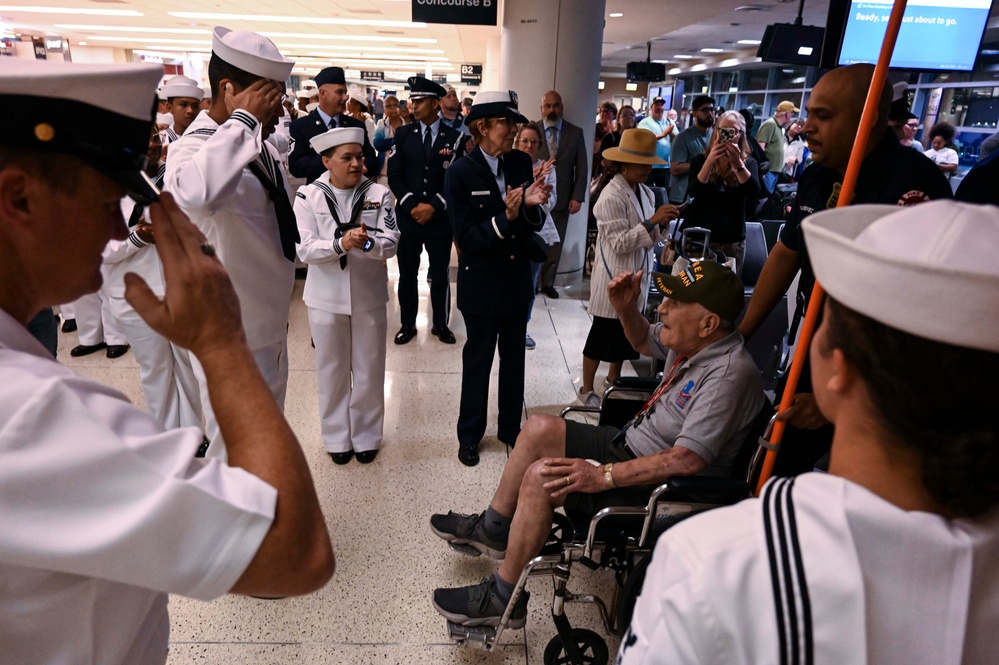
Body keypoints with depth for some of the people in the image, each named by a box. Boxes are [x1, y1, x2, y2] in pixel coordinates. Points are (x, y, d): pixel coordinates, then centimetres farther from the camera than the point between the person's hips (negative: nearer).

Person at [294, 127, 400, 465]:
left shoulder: (378, 194, -3)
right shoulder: (308, 196, -5)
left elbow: (391, 244, -11)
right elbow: (304, 250, -12)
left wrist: (367, 242, -32)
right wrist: (341, 244, -28)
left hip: (369, 295, 1)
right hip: (326, 297, 0)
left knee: (369, 370, 11)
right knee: (332, 371, 13)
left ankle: (366, 436, 29)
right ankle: (337, 437, 31)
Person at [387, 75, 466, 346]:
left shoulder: (455, 137, 0)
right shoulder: (403, 134, 5)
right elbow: (394, 175, 1)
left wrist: (434, 206, -11)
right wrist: (412, 205, -11)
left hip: (441, 218, -1)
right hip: (408, 216, 1)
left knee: (440, 274, 8)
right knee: (407, 274, 7)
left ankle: (440, 324, 23)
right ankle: (407, 324, 21)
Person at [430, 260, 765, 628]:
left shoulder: (729, 375, -28)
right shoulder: (693, 340, -1)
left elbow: (688, 460, -33)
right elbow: (643, 340, 21)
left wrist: (603, 476, -30)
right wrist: (626, 307, -1)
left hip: (661, 485, -10)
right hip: (634, 442, 10)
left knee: (541, 476, -21)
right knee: (540, 429, 3)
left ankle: (503, 599, -3)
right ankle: (493, 530, 17)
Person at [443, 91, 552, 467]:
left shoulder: (521, 164, -2)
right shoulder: (460, 173, -14)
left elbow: (534, 227, 0)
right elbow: (466, 238, -18)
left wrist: (531, 207, -21)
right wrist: (504, 218, -30)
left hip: (517, 277, 5)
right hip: (481, 281, -4)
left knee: (514, 356, 16)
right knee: (478, 359, 10)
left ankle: (511, 427, 36)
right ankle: (470, 434, 29)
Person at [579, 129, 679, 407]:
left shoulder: (646, 193, 5)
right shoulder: (611, 197, -18)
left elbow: (650, 238, 10)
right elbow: (620, 243, -23)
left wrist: (663, 223, -10)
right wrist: (652, 221, -27)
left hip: (636, 277, 8)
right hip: (614, 279, -7)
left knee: (626, 335, 19)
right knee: (602, 336, 5)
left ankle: (613, 382, 37)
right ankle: (587, 390, 22)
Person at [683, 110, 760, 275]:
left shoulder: (749, 162, 2)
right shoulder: (700, 160, 0)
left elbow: (754, 193, -17)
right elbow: (692, 193, -15)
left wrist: (738, 164, -30)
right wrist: (710, 161, -25)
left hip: (732, 241, 1)